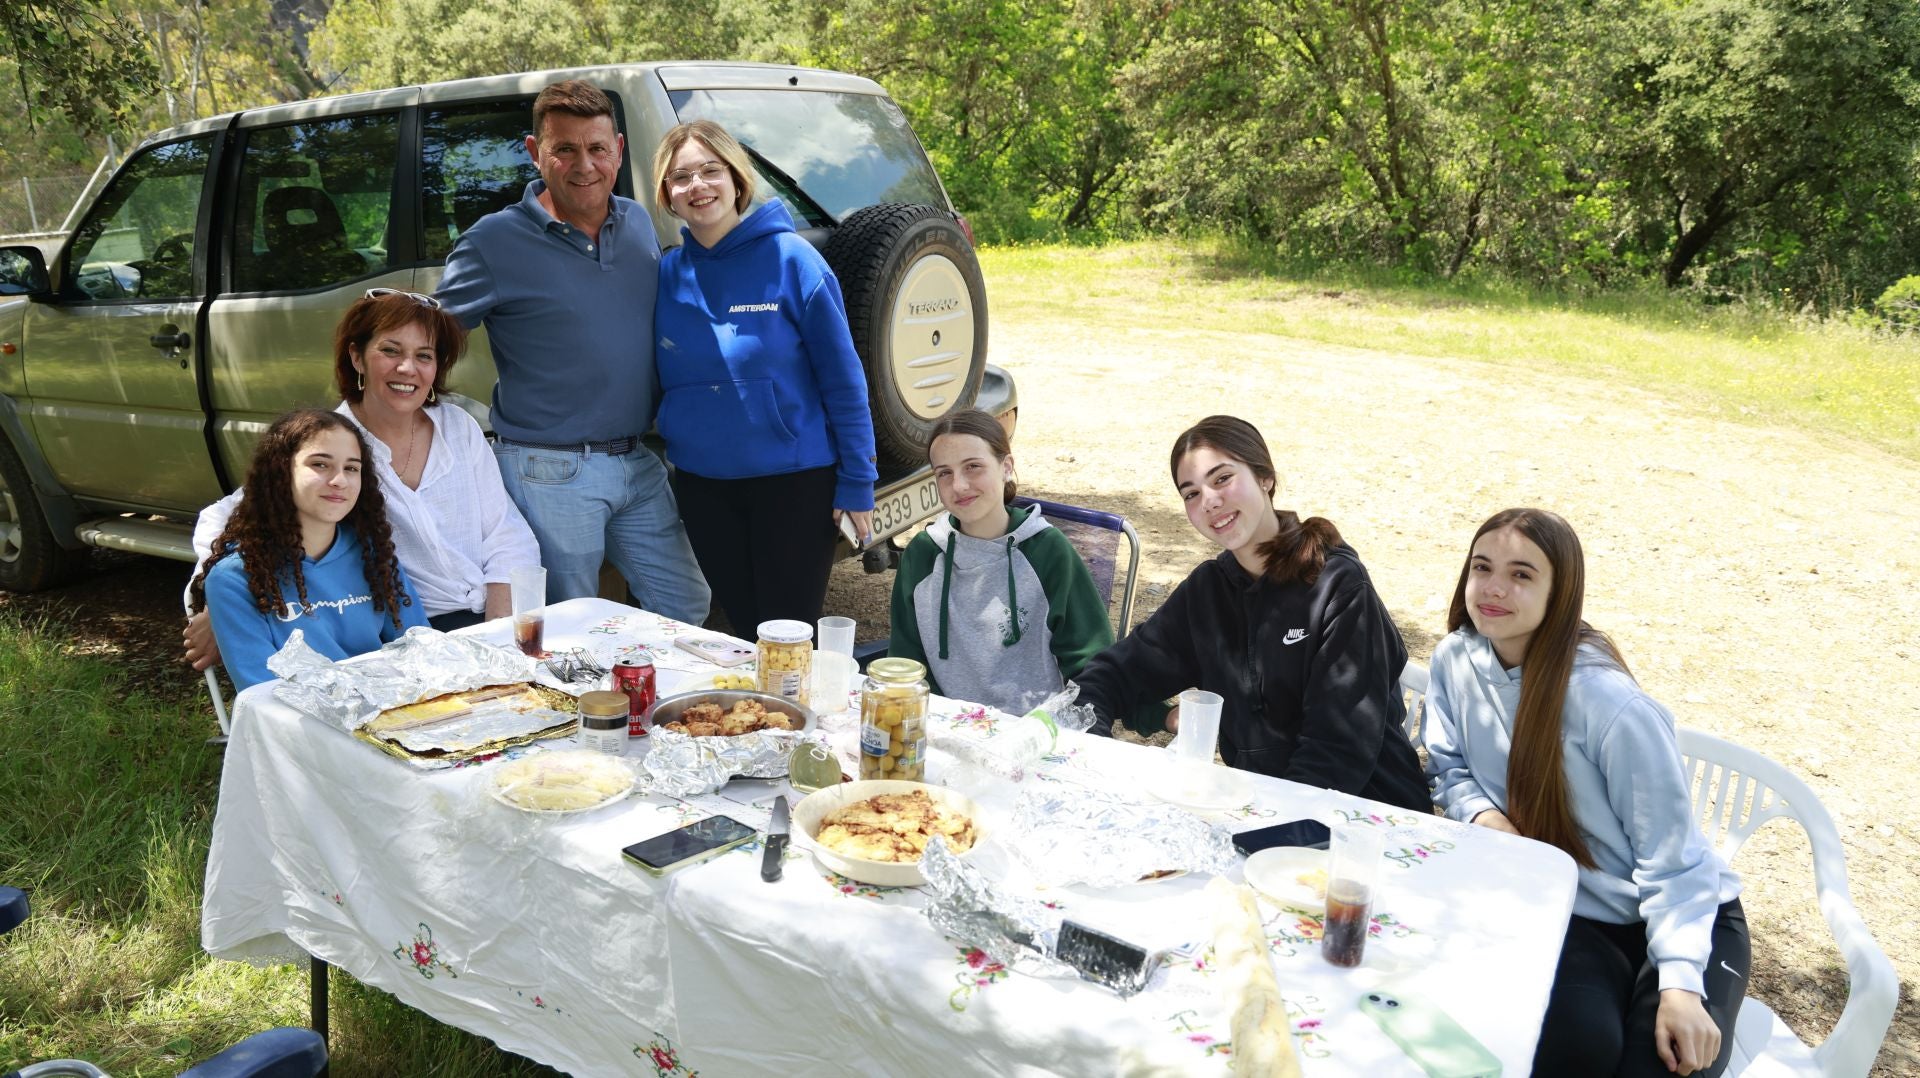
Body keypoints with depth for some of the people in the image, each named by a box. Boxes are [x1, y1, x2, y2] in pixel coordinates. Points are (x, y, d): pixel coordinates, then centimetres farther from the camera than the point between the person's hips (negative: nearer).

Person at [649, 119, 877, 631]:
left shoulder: (789, 258, -9)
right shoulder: (665, 273, 2)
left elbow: (843, 377, -8)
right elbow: (659, 383, 13)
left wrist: (857, 483, -10)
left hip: (794, 480, -4)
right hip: (702, 487, 4)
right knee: (742, 631, 14)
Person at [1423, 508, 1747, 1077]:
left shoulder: (1611, 705, -23)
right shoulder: (1456, 658, -8)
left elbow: (1671, 861, -17)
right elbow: (1450, 769, 8)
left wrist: (1680, 984, -26)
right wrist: (1481, 814, -14)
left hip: (1682, 916, -2)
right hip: (1567, 914, 2)